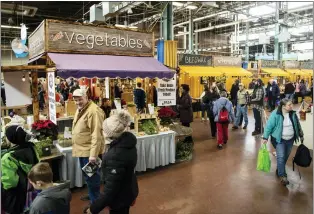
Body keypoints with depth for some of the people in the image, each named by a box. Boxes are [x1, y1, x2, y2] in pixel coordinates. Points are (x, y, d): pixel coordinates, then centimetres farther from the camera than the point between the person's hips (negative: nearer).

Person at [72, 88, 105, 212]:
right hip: (82, 150, 10)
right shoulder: (80, 110, 12)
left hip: (89, 151, -10)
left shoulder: (93, 111, -21)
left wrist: (93, 154, -27)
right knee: (87, 176, 23)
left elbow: (96, 134, -25)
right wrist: (77, 147, 21)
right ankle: (92, 195, 41)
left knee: (91, 177, 1)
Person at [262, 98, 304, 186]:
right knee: (281, 157, -11)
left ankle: (279, 170, 35)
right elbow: (269, 126, -16)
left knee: (286, 157, 15)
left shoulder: (293, 114, -3)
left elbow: (297, 125, 11)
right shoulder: (275, 114, -20)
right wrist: (265, 137, -18)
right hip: (279, 139, -5)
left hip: (290, 140, 5)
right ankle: (282, 176, -1)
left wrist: (301, 135, 17)